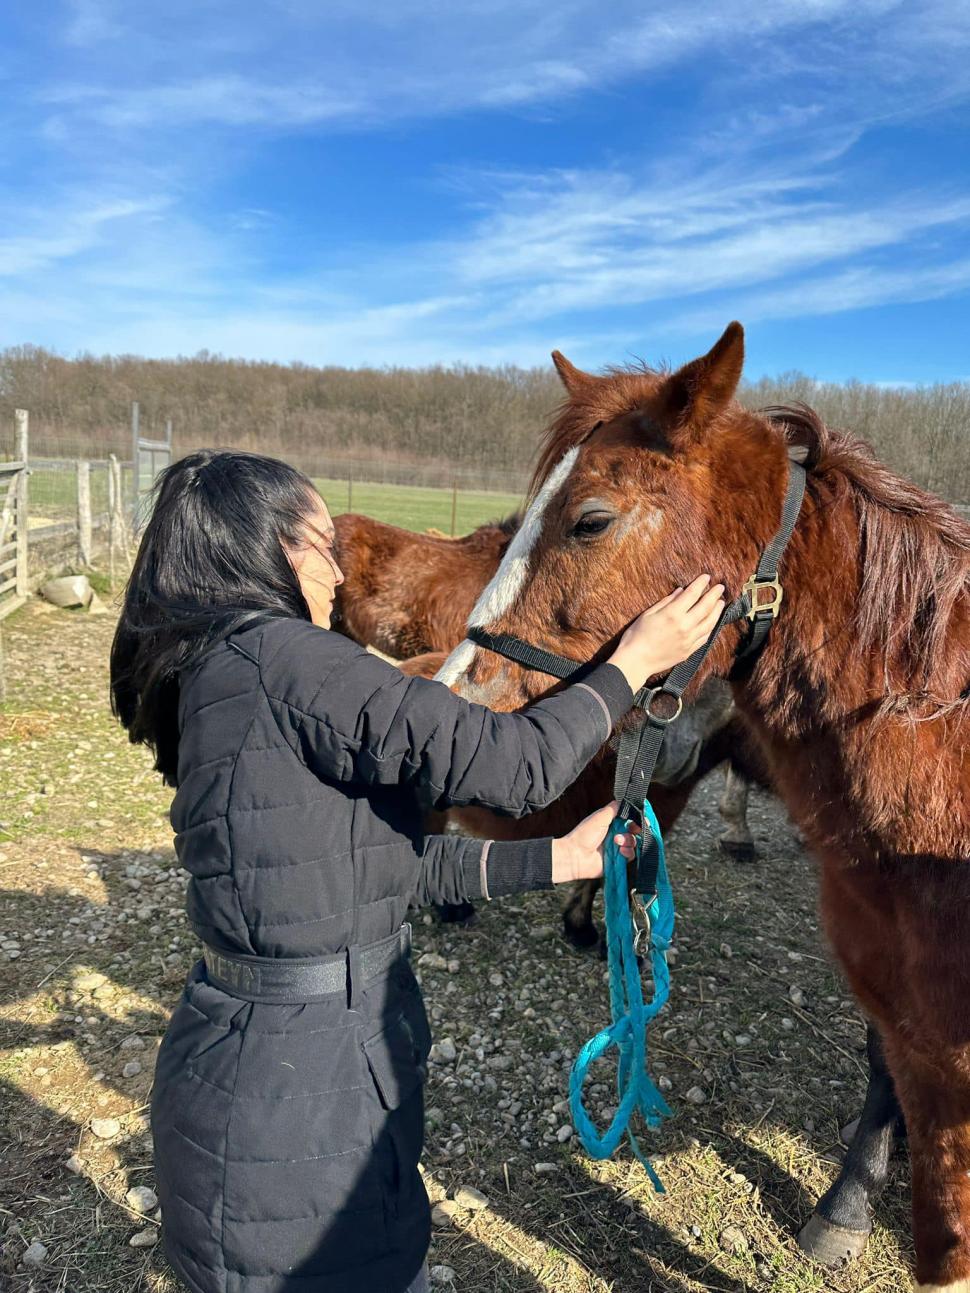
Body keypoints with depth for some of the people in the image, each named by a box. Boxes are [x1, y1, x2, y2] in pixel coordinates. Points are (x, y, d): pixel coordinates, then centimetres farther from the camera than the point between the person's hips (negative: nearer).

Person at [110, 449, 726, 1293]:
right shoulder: (280, 658, -23)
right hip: (297, 1103, -9)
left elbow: (398, 864, 7)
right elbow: (511, 763, -25)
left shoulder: (213, 679, 7)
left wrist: (565, 856, 7)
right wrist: (632, 663, -9)